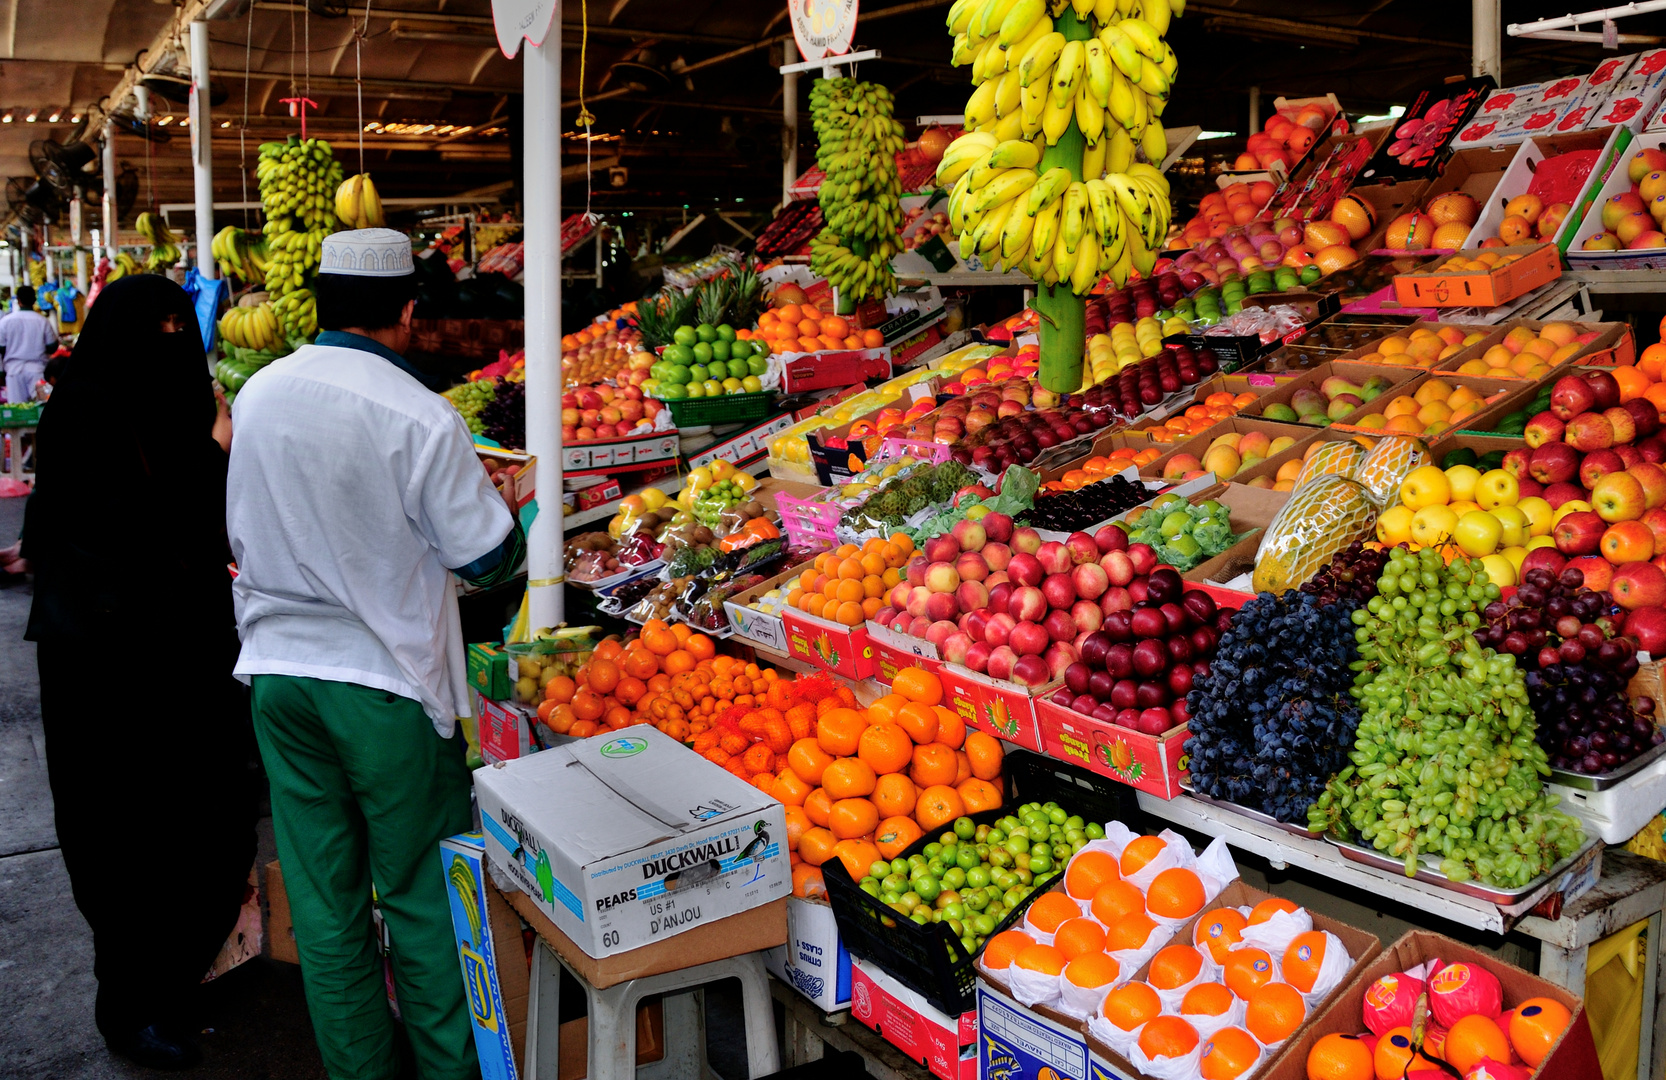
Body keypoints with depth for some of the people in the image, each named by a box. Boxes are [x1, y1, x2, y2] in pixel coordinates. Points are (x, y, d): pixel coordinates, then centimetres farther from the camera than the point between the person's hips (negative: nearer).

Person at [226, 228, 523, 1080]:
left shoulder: (258, 395, 1)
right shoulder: (419, 417, -17)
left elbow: (242, 538, 12)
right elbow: (487, 556, -11)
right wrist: (511, 525, 9)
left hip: (278, 668, 5)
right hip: (387, 681, -5)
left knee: (323, 897, 14)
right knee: (423, 891, 9)